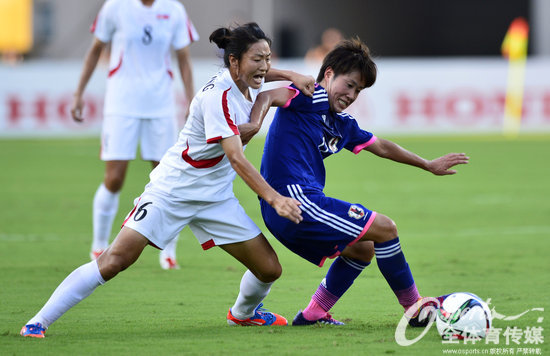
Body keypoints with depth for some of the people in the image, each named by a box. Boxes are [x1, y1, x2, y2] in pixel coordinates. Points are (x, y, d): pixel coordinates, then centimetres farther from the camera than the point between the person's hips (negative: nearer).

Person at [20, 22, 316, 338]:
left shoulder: (247, 83, -2)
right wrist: (275, 199, -42)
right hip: (173, 190, -8)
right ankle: (38, 322, -12)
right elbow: (236, 158, -34)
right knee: (116, 259, -18)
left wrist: (290, 76, 8)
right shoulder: (217, 97, -25)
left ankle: (243, 313, 37)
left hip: (215, 198, 8)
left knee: (270, 268, 2)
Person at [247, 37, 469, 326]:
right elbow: (267, 97, -20)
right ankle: (414, 308, 2)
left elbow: (381, 147, 32)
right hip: (294, 197, -10)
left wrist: (429, 165, 39)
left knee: (363, 250, 23)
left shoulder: (342, 124, 21)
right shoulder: (312, 97, -5)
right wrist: (254, 125, -40)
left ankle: (313, 314, 18)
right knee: (385, 228, -7)